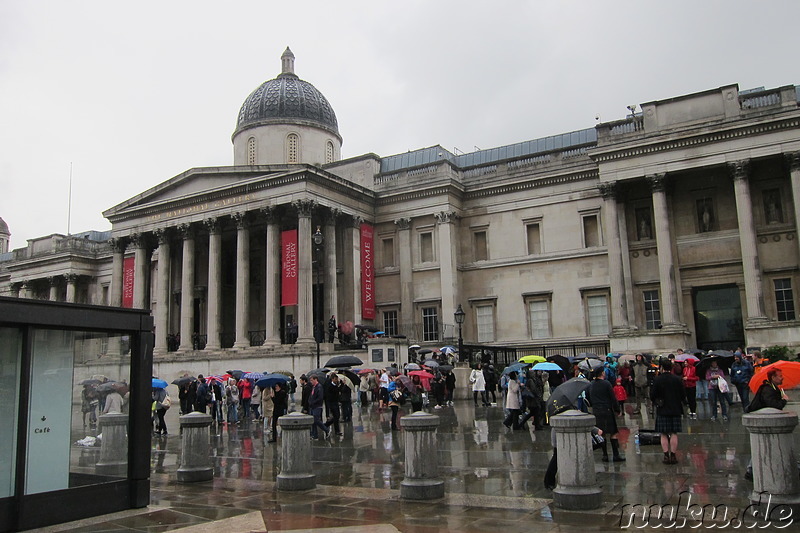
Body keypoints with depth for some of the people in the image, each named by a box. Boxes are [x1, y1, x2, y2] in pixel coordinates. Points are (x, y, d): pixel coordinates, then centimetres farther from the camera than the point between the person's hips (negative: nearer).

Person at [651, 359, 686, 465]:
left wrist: (656, 402, 14)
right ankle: (673, 456, 6)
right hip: (675, 410, 2)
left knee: (664, 434, 4)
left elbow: (652, 396, -7)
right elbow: (683, 394, 1)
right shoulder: (677, 379, -3)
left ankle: (666, 456, 3)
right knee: (674, 434, 6)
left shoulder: (657, 380, -8)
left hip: (662, 410, -2)